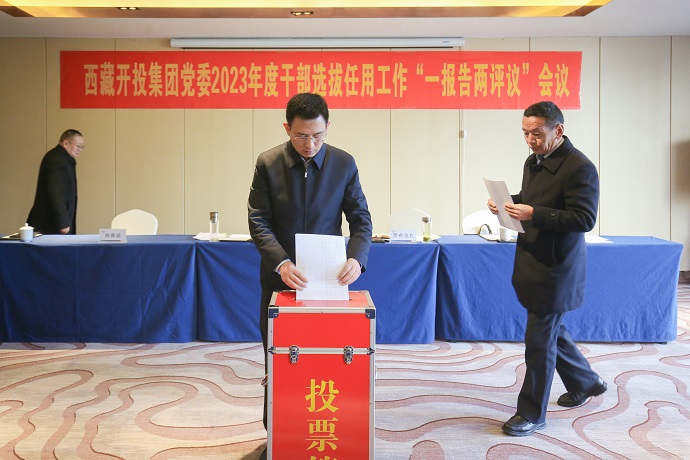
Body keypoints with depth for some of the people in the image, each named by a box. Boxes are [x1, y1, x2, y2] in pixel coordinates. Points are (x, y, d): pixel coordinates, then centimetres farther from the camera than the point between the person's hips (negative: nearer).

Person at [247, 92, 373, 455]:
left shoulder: (344, 163, -4)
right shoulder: (267, 163, -5)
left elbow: (360, 218, -4)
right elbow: (258, 221, -9)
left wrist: (357, 258, -23)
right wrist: (281, 262, -25)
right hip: (280, 276, 0)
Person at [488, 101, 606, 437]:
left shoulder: (579, 167, -17)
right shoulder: (533, 161, 9)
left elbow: (585, 219, -23)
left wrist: (533, 214, -29)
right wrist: (509, 204, 1)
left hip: (556, 267, -9)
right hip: (532, 261, 9)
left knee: (539, 339, -2)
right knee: (552, 330, 21)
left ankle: (532, 414, 11)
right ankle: (585, 382, 42)